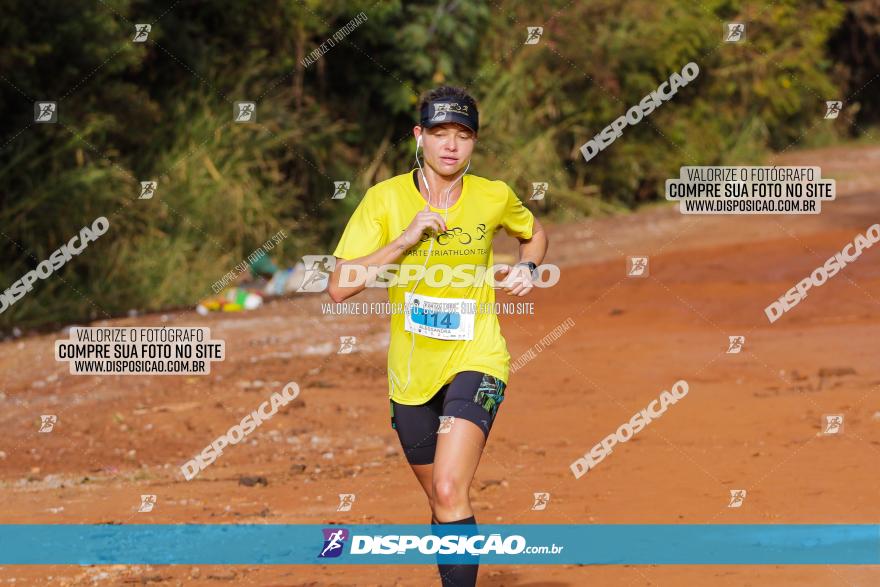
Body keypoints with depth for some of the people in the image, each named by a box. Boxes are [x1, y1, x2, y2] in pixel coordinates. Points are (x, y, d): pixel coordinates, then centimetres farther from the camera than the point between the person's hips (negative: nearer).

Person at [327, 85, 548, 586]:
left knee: (450, 492, -22)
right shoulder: (385, 198, -6)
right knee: (441, 498, 16)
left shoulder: (494, 198, -3)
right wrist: (405, 239, -22)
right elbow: (339, 287, -14)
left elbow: (535, 232, 21)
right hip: (412, 370, 2)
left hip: (475, 359, -2)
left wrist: (527, 269, 0)